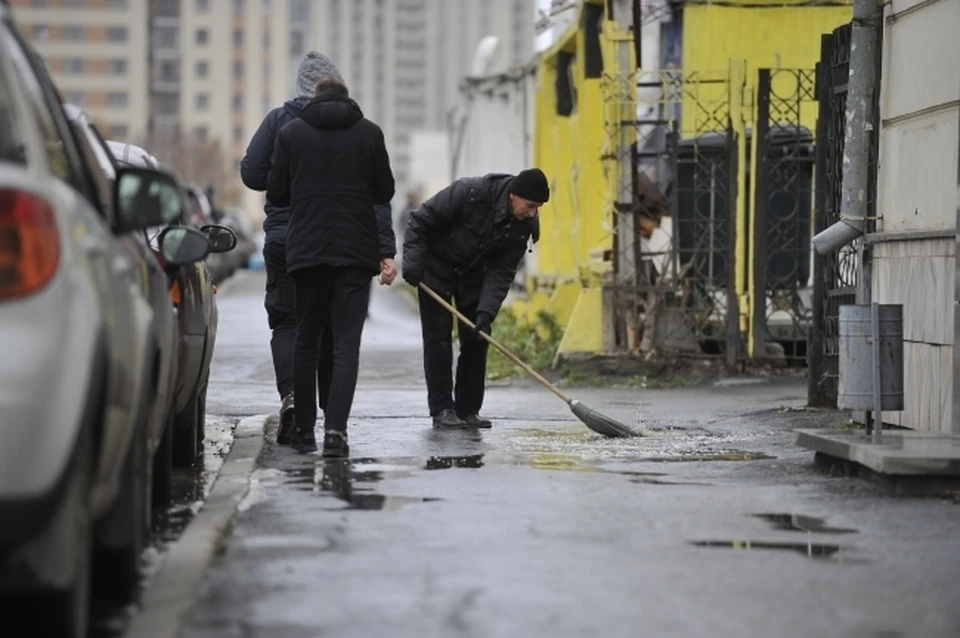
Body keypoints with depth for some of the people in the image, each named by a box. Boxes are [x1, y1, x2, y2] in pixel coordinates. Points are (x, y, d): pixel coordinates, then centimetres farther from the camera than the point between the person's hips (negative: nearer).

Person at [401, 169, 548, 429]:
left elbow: (502, 272, -16)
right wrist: (413, 262, -27)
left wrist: (486, 311, -28)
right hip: (437, 269, -5)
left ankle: (468, 410, 8)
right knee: (438, 338, -8)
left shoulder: (522, 226, -16)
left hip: (474, 277, 5)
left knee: (476, 339, 0)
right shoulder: (471, 192, -31)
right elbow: (420, 221, -22)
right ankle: (442, 409, -4)